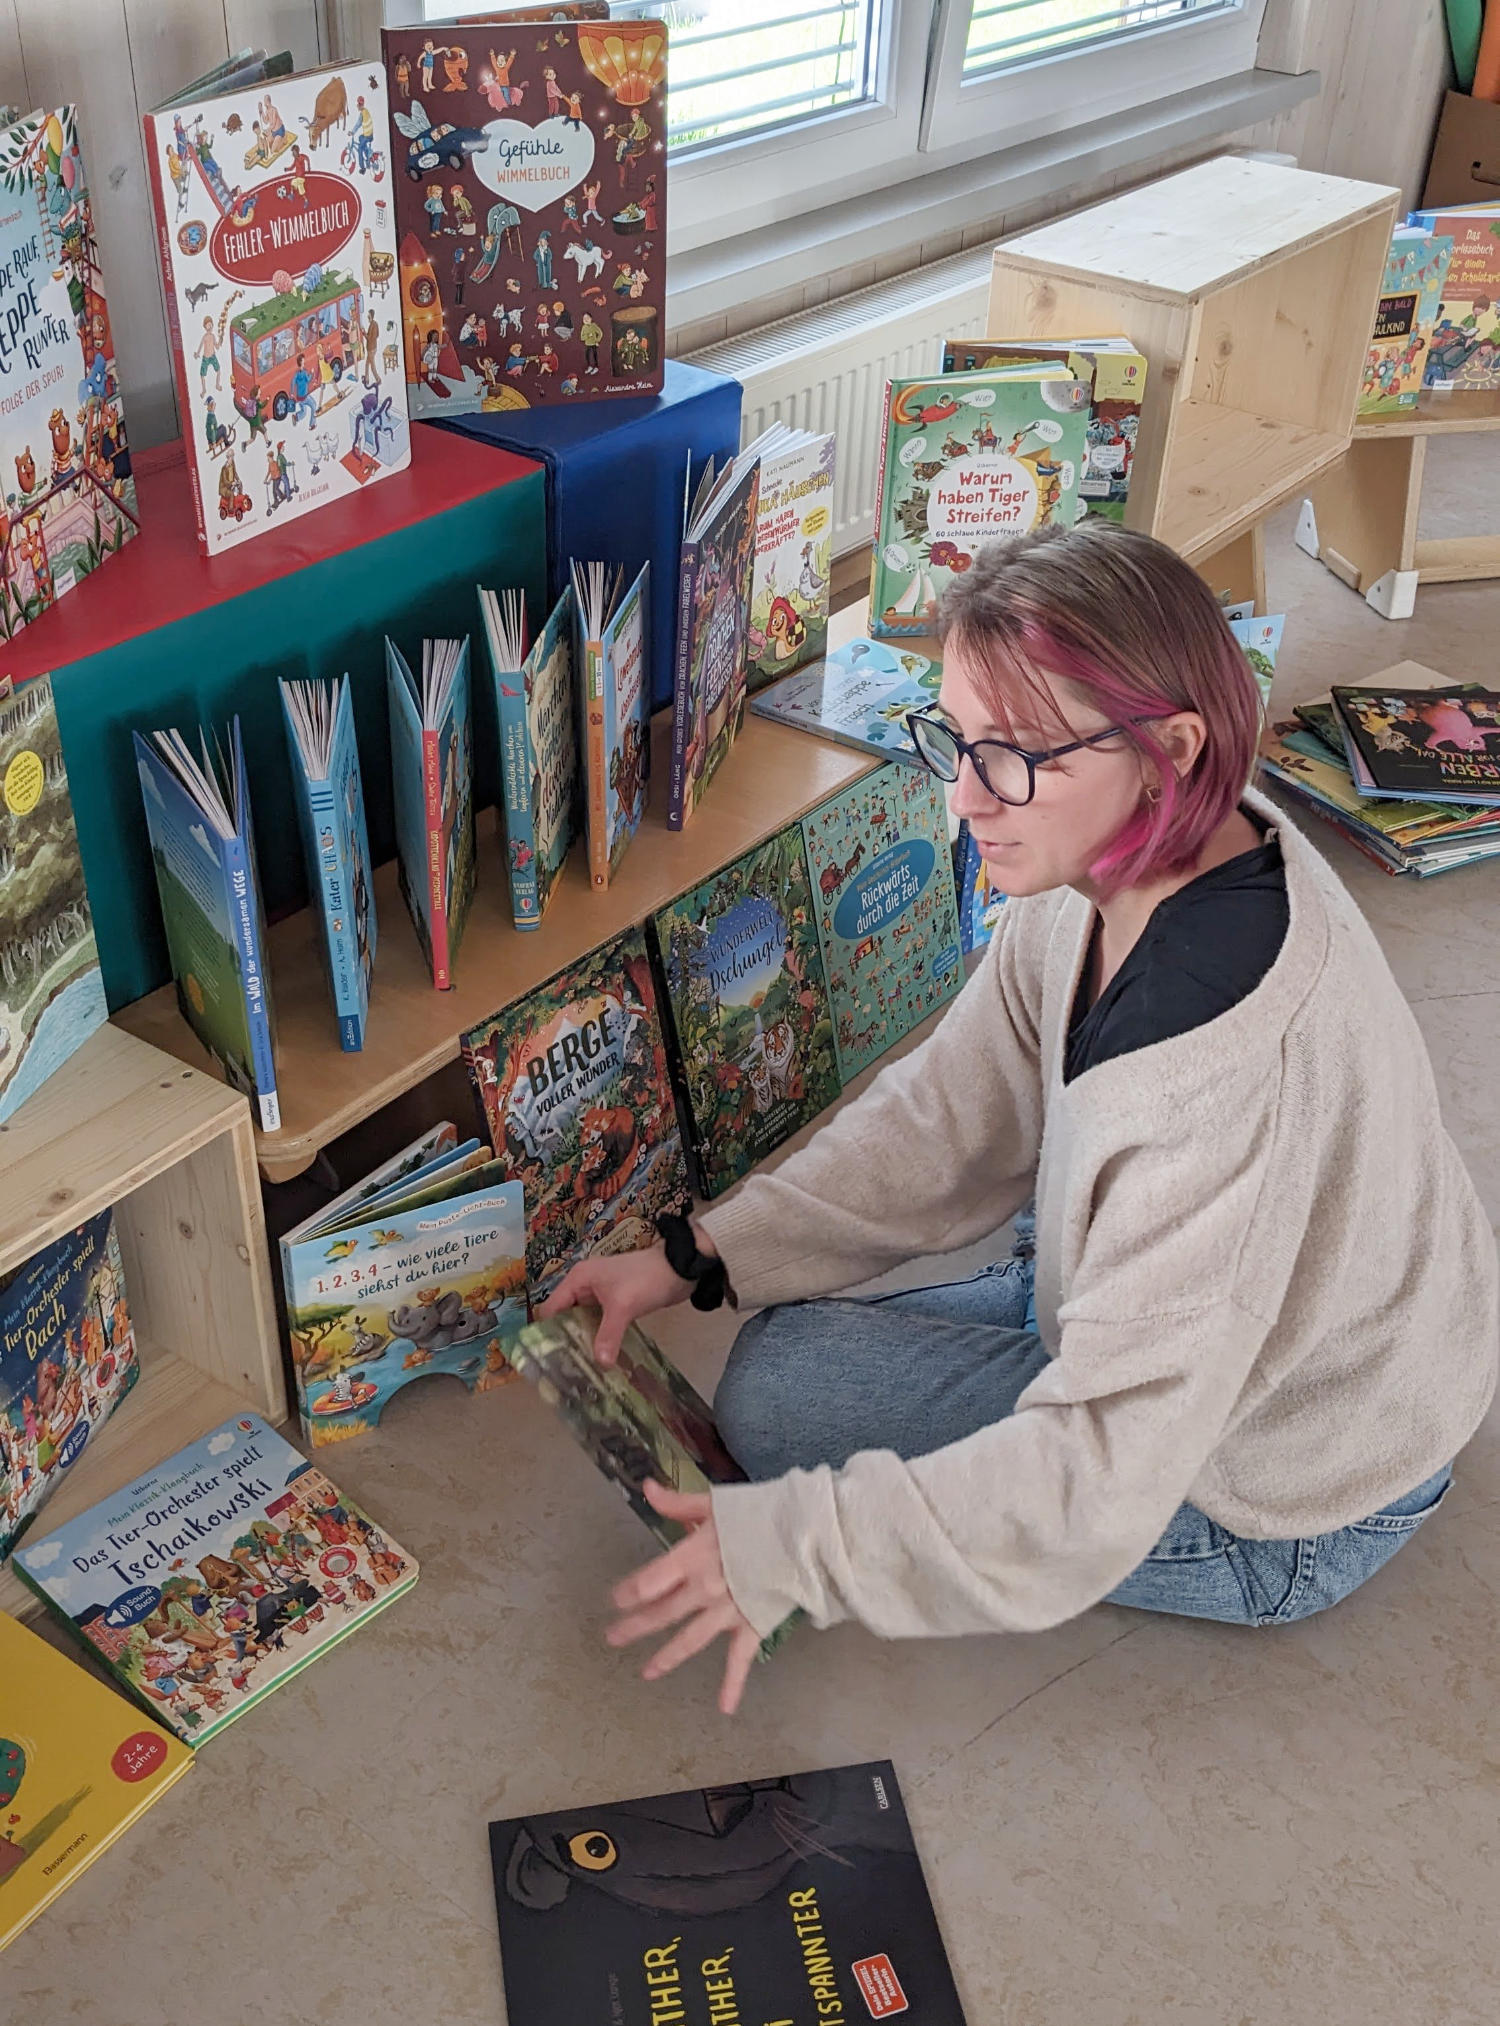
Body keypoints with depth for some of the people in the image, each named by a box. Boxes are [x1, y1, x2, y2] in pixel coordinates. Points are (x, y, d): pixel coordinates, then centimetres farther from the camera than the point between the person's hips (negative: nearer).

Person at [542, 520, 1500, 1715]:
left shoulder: (1229, 1074, -40)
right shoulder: (1123, 863, -13)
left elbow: (1106, 1468, -35)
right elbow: (951, 1116, -3)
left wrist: (792, 1548, -31)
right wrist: (702, 1258, -7)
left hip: (1278, 1502, -8)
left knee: (778, 1391, -9)